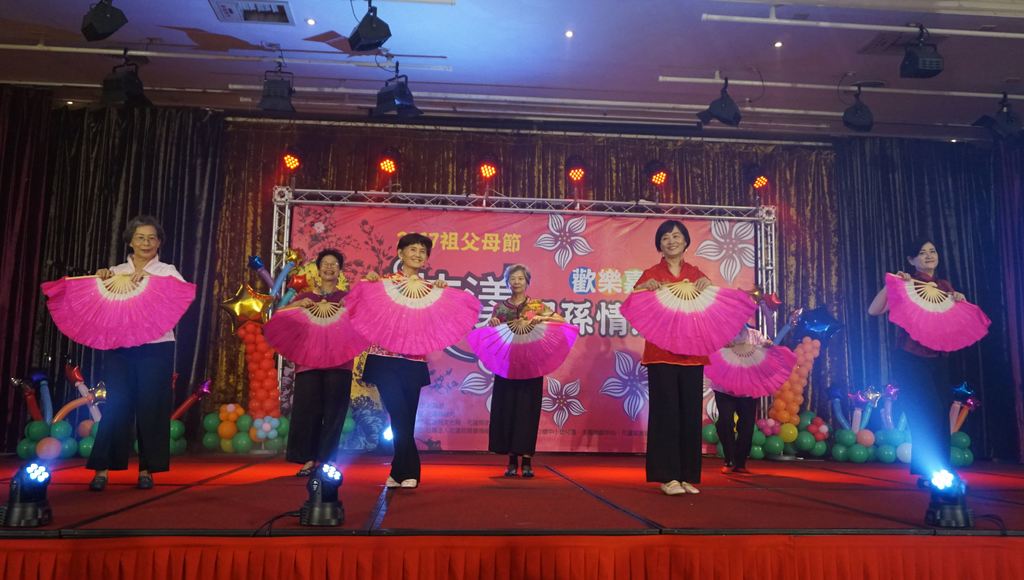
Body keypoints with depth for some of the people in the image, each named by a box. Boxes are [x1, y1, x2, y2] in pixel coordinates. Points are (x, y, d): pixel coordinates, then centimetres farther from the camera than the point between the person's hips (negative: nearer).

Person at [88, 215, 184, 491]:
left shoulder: (167, 271, 6)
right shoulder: (116, 272, 12)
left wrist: (150, 277, -26)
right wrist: (100, 278, -14)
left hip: (156, 347, -1)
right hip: (120, 346, 1)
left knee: (151, 406, 1)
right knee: (116, 405, -2)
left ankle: (146, 469, 11)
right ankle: (103, 468, 6)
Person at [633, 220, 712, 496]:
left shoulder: (696, 274, 12)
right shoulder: (651, 274, 5)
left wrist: (708, 286, -10)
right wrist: (645, 287, -22)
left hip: (692, 352, 3)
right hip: (661, 352, -3)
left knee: (691, 413, 3)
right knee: (666, 411, -6)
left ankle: (687, 476, 12)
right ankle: (668, 476, 0)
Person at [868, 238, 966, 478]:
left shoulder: (945, 286, 13)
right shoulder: (906, 283, -5)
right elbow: (874, 310, -16)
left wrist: (959, 301, -4)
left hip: (939, 359, 6)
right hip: (911, 359, -6)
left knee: (941, 416, 8)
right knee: (928, 415, -11)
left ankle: (940, 473, 20)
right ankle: (927, 473, 0)